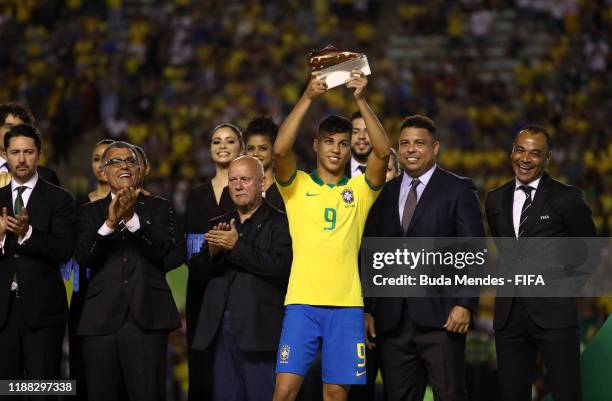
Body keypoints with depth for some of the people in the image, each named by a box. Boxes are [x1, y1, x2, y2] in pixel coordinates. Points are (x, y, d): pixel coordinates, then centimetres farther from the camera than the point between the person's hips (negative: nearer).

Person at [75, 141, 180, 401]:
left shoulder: (158, 207, 12)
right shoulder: (90, 212, 13)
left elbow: (163, 248, -6)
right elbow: (83, 257, -3)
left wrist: (132, 218, -22)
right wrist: (109, 223, -19)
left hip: (147, 318, -1)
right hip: (102, 320, 1)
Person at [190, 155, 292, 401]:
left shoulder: (280, 223, -1)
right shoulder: (219, 226, 17)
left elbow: (279, 264, -16)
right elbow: (198, 268, 8)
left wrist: (236, 246, -17)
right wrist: (212, 250, -13)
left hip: (258, 329, -6)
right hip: (221, 329, 6)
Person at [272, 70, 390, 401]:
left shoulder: (359, 190, 11)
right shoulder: (297, 186, 8)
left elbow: (382, 152, -6)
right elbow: (280, 149, -11)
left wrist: (361, 101, -14)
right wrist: (307, 98, -17)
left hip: (346, 305, 1)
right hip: (302, 302, -1)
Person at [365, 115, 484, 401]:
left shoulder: (458, 190, 3)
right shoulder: (384, 193, 16)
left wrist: (465, 304, -13)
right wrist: (368, 310, 8)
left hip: (440, 314, -4)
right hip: (392, 320, 4)